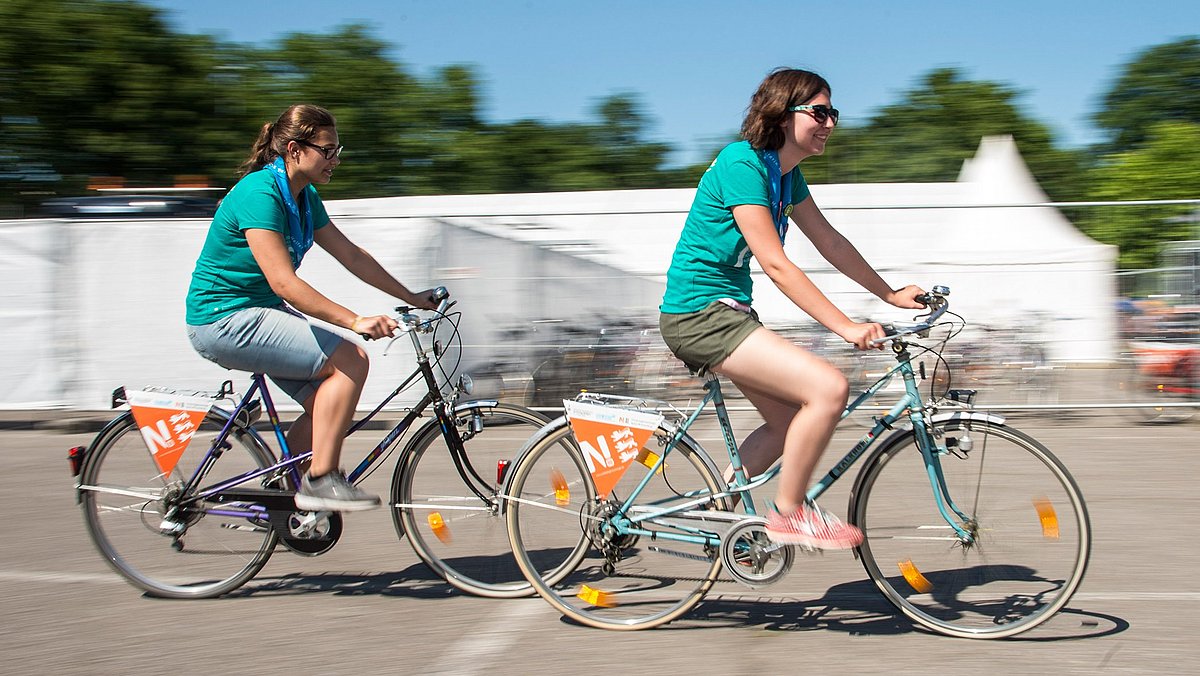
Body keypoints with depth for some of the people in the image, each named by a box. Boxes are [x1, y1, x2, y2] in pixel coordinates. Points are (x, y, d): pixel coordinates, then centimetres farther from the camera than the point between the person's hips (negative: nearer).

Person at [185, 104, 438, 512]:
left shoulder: (304, 197, 7)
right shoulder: (259, 193, -22)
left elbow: (351, 255, 13)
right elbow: (284, 283, -30)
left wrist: (412, 299, 12)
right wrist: (354, 321, -35)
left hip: (258, 314, 10)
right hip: (224, 319, -10)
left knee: (327, 401, 2)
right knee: (350, 359, -18)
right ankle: (321, 480, -13)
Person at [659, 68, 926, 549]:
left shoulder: (786, 173, 9)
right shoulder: (742, 164, -19)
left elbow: (830, 242, 17)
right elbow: (775, 265, -24)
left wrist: (890, 294, 17)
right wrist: (846, 327, -25)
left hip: (726, 311, 10)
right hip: (700, 315, -10)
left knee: (791, 422, 15)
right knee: (829, 388, -19)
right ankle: (790, 514, -4)